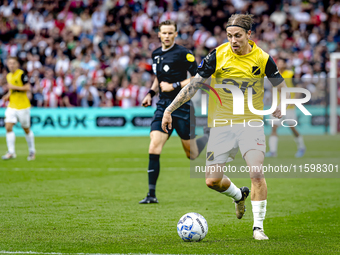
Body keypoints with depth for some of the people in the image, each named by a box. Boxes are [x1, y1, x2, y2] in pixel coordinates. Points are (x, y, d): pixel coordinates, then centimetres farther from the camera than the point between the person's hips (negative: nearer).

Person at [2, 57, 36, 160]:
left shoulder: (21, 74, -10)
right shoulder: (9, 76, 12)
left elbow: (27, 88, -16)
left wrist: (14, 87, -20)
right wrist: (8, 95, 7)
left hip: (23, 106, -6)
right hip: (12, 106, 6)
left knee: (26, 129, 5)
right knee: (8, 127, -9)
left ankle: (32, 151, 21)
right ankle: (11, 152, -8)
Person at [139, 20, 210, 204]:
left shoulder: (183, 54, -10)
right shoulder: (156, 54, 11)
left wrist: (174, 86, -17)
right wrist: (151, 93, 11)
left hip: (181, 105, -5)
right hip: (163, 106, 5)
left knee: (192, 154, 5)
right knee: (154, 148, -12)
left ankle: (210, 136, 38)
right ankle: (151, 194, -9)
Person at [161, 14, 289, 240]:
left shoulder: (262, 58, -4)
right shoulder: (218, 56, -6)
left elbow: (281, 86, 12)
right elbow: (194, 85, -2)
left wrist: (281, 107, -5)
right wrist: (169, 110, -6)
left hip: (251, 123, -1)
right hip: (221, 124, 1)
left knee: (257, 173, -18)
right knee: (212, 180, -2)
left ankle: (258, 226, -5)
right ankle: (239, 195, 33)